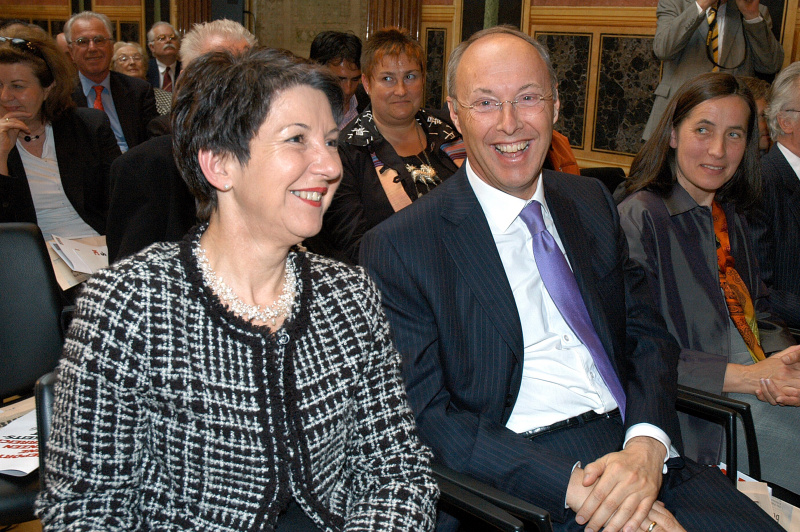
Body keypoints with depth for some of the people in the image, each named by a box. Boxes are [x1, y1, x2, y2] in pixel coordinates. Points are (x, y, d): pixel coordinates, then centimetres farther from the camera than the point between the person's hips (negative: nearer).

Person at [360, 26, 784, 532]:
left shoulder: (592, 201, 12)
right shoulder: (398, 248, -6)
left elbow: (649, 334, 10)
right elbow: (427, 415, -9)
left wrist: (646, 444, -10)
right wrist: (574, 487, -19)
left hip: (644, 455, 5)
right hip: (528, 486, -5)